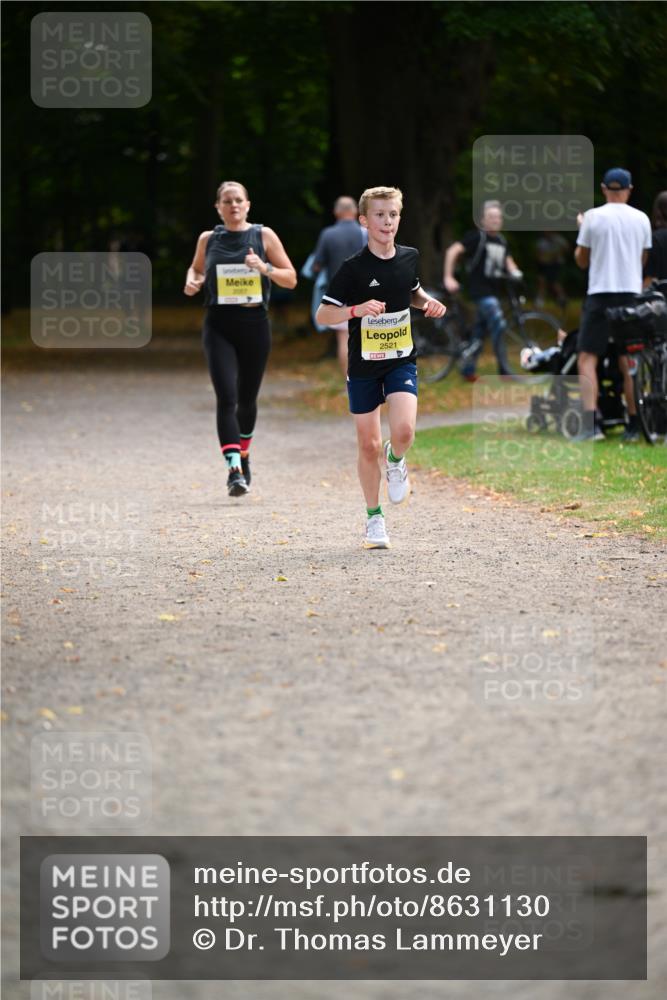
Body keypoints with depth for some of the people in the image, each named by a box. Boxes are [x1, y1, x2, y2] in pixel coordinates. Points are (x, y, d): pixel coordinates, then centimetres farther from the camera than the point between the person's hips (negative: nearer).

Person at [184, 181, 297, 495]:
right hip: (219, 326, -1)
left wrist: (265, 268, -15)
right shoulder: (208, 239, 6)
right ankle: (234, 469, -22)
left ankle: (243, 454, 40)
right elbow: (196, 269, 24)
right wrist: (192, 282, 1)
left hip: (255, 324, 1)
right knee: (226, 398, -16)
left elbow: (291, 279, 3)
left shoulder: (263, 236, 2)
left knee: (247, 399, 13)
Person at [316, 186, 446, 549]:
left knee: (404, 431, -21)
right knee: (368, 444, 4)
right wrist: (356, 310, -28)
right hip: (363, 365, -2)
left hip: (402, 360, 2)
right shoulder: (353, 268, -12)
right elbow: (322, 315, -12)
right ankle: (374, 518, 21)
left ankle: (396, 460, 15)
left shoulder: (409, 257, 0)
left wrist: (428, 302, 1)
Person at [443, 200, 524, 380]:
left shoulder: (501, 241, 13)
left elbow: (507, 261, 27)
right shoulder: (477, 237, -10)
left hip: (493, 291, 8)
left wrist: (514, 272, 4)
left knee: (480, 331, 12)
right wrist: (448, 278, -19)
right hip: (480, 290, -8)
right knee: (498, 324, -18)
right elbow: (453, 251, -14)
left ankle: (468, 369, 21)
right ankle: (504, 370, -16)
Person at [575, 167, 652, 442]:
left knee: (587, 359, -3)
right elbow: (643, 259, 13)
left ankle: (591, 424, -17)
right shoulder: (641, 219, 4)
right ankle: (634, 425, 9)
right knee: (628, 362, 10)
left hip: (600, 294, -3)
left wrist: (581, 229, 19)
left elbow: (582, 260, 5)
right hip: (632, 292, 3)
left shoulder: (593, 217, -3)